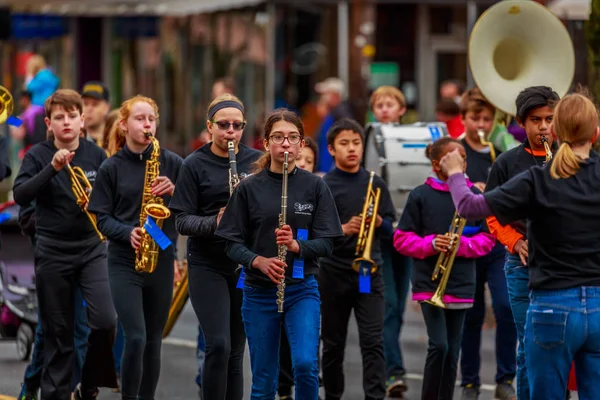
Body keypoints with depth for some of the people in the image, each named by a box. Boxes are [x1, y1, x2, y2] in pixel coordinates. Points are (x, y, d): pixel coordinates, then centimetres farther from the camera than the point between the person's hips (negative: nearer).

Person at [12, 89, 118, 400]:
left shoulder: (96, 155, 4)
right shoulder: (38, 156, -2)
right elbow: (20, 196, -15)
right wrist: (53, 168, -26)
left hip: (92, 248, 1)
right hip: (52, 253, -1)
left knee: (105, 322, -14)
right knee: (57, 333, 4)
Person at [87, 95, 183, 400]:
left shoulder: (171, 163, 3)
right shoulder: (111, 168, 0)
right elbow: (103, 218, -1)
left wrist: (173, 192, -13)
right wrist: (128, 233, -18)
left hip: (161, 260, 2)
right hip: (124, 262, -2)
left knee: (153, 341, 7)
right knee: (135, 338, -13)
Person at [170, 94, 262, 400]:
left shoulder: (257, 161, 5)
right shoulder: (195, 165, -2)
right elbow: (183, 221, -5)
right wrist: (215, 222, -23)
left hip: (246, 264, 3)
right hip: (207, 264, -3)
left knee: (236, 349, 6)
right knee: (218, 345, -14)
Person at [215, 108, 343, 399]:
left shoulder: (315, 187, -1)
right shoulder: (249, 188, -2)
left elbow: (326, 243, -3)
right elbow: (233, 244, -1)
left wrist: (296, 246, -22)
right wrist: (259, 261, -21)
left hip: (302, 289, -1)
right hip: (259, 291, 1)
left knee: (305, 365, -20)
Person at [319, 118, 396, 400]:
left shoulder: (375, 184, 7)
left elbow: (390, 229, 9)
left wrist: (377, 221, -13)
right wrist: (343, 229, -22)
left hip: (369, 271, 1)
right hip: (334, 272, -1)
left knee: (373, 341, -8)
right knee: (333, 343, 8)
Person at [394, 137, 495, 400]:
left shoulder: (473, 196, 4)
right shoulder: (420, 196, -2)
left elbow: (487, 239, 6)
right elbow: (401, 239, 1)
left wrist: (461, 244, -12)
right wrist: (431, 244, -17)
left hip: (461, 285, 3)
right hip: (429, 283, -3)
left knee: (452, 352, 8)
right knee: (439, 345, -16)